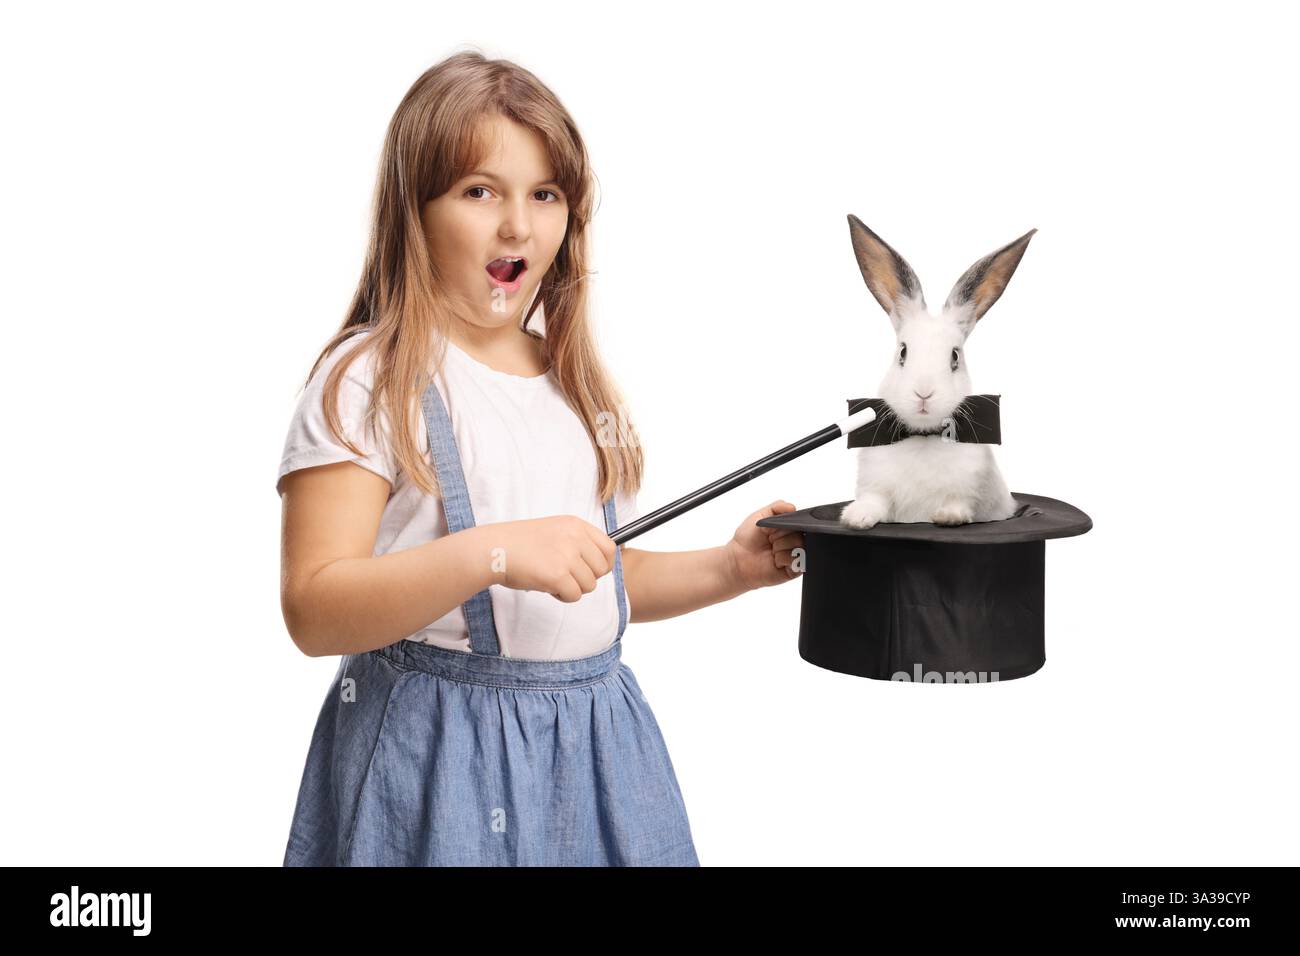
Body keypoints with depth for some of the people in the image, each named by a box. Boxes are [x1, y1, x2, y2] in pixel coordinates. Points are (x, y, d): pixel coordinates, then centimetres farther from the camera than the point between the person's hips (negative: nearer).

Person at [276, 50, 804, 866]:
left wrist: (727, 570, 5)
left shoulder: (573, 379, 10)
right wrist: (493, 552, -30)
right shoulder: (369, 380, -11)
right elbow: (313, 612, -20)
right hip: (441, 748, -6)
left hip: (595, 736, 6)